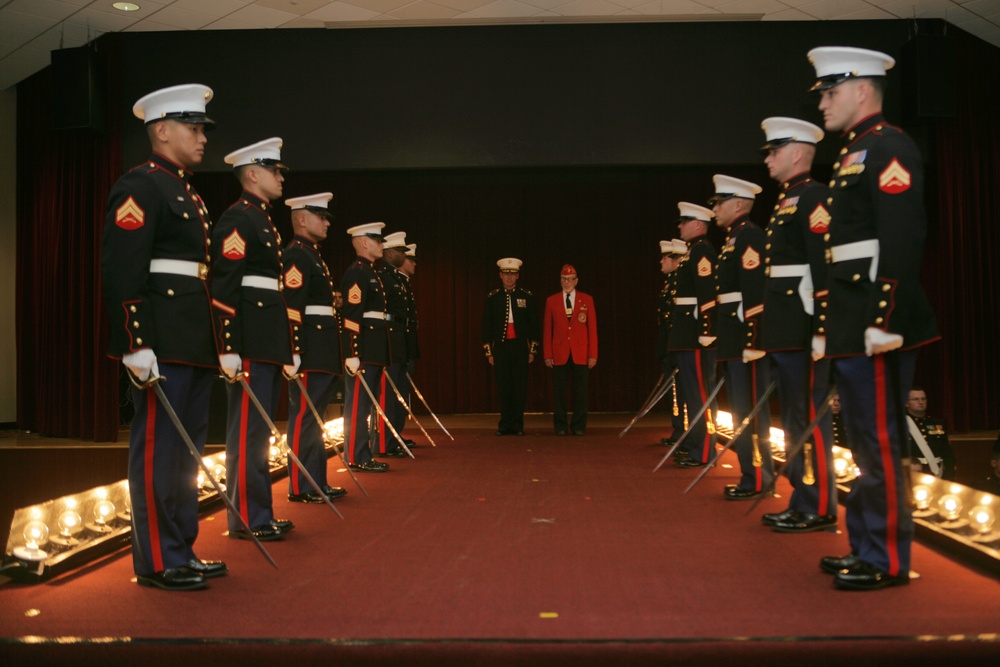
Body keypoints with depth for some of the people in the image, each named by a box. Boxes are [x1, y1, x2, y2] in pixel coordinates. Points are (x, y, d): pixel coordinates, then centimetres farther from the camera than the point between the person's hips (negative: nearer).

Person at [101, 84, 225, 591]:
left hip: (195, 344, 10)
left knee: (188, 448, 13)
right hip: (162, 345, -10)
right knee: (158, 447, -3)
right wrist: (136, 344, -22)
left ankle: (182, 549, 23)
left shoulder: (189, 196, 21)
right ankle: (158, 562, 6)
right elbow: (121, 270, -17)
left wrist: (215, 342, 21)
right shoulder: (140, 186, -8)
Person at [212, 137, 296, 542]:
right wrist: (229, 349, -23)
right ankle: (247, 519, 2)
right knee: (248, 430, -5)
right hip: (250, 342, -10)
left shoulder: (263, 221, 20)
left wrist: (287, 348, 21)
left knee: (258, 429, 13)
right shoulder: (237, 220, -9)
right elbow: (224, 287, -18)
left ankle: (258, 513, 20)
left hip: (268, 342, 10)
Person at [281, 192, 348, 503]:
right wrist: (295, 352, -24)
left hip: (323, 354, 10)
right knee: (304, 418, -5)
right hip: (309, 353, -10)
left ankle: (317, 482, 19)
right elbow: (291, 308, -19)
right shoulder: (296, 255, -11)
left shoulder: (313, 255, 20)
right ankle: (301, 487, 1)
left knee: (314, 417, 13)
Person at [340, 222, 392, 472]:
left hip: (374, 350, 10)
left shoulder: (371, 273, 19)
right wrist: (353, 354, -23)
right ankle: (356, 458, -1)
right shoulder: (356, 273, -11)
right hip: (362, 350, -10)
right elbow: (351, 316, -19)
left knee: (366, 403, 12)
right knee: (358, 403, -6)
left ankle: (363, 455, 18)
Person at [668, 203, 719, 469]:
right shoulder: (693, 251, 18)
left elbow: (707, 295, -21)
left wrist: (705, 333, -24)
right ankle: (694, 444, 22)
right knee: (693, 390, 14)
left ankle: (703, 452, -2)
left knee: (700, 391, -6)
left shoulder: (702, 251, -13)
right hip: (689, 334, 11)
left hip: (697, 334, -11)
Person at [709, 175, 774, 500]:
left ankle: (758, 479, 1)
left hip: (746, 337, -10)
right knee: (742, 409, 12)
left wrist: (751, 342, -24)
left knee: (751, 410, -5)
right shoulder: (732, 238, 19)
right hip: (733, 338, 10)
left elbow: (754, 291, -20)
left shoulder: (749, 235, -12)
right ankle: (753, 474, 19)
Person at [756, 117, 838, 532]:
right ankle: (803, 502, 20)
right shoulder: (785, 202, 20)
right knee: (794, 418, 13)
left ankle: (818, 509, 2)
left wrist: (821, 327, -23)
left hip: (802, 329, -10)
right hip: (784, 329, 10)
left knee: (810, 417, -5)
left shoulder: (814, 197, -9)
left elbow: (823, 264, -18)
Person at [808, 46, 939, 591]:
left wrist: (885, 320, -24)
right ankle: (864, 547, 24)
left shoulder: (888, 148, -9)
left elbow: (902, 241, -19)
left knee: (879, 442, -3)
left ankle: (888, 560, 7)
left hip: (876, 324, -10)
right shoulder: (852, 154, 20)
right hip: (850, 326, 10)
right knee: (864, 441, 14)